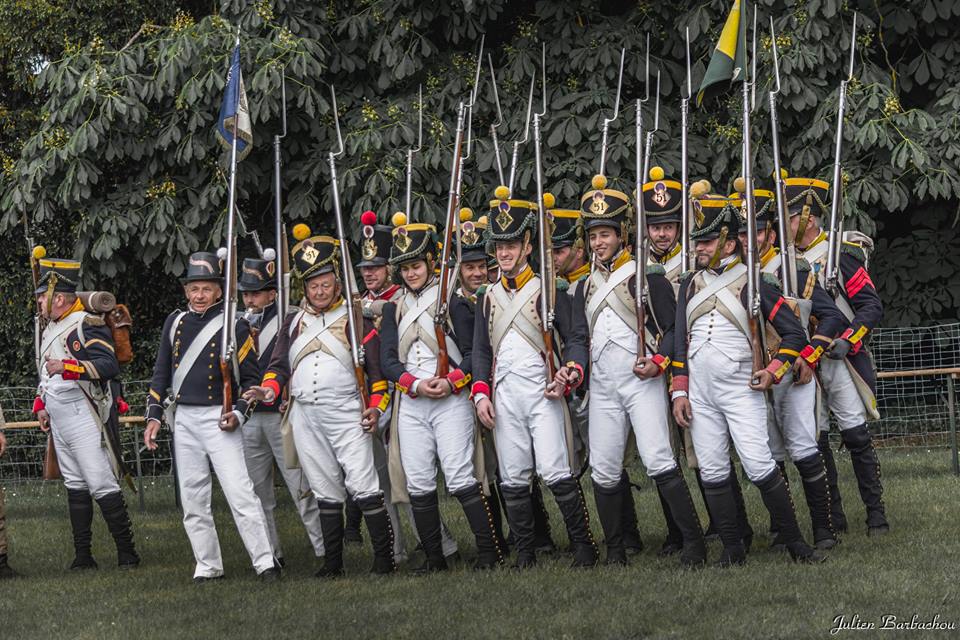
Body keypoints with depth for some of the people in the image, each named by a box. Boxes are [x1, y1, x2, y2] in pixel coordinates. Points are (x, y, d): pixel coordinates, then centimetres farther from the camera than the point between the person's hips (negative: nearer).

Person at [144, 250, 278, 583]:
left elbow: (252, 377, -1)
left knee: (240, 492, -13)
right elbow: (161, 373, 16)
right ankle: (207, 565, 14)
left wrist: (238, 413, -14)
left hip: (219, 418, -5)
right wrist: (153, 416, 10)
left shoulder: (234, 327, -3)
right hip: (183, 419, 5)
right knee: (193, 499, 6)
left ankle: (265, 562, -11)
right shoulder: (175, 322, 11)